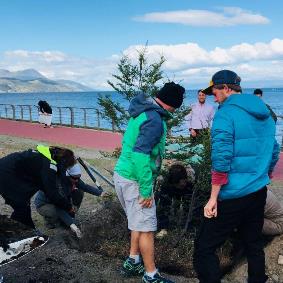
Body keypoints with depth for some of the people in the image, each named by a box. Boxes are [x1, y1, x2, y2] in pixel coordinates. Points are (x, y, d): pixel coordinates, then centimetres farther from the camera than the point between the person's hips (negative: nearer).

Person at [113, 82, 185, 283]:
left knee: (139, 223, 22)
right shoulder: (154, 120, -21)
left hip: (123, 174, 10)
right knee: (146, 229, 2)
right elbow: (140, 155, -28)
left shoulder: (143, 112, 10)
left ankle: (133, 263, 35)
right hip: (135, 179, -10)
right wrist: (146, 190, -23)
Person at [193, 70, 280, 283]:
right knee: (254, 244, 22)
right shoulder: (265, 114, 10)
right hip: (259, 193, 8)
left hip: (233, 196, -8)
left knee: (204, 249, 0)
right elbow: (273, 153, 17)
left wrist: (213, 198, -16)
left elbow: (221, 159, -22)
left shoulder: (225, 114, -14)